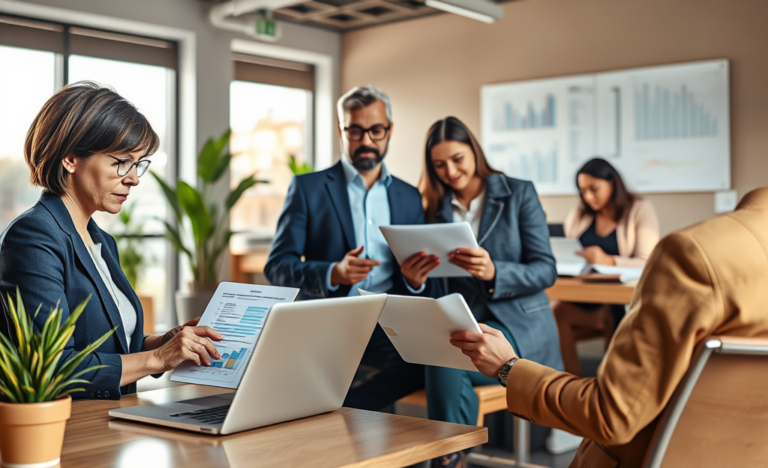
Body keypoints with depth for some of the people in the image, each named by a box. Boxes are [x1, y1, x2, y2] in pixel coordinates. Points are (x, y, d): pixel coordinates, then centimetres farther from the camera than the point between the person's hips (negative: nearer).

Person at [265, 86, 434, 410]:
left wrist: (415, 278, -8)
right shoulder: (307, 188, 8)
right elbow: (276, 267, 1)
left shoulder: (410, 197, 17)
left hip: (386, 323, 4)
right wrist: (333, 274, -18)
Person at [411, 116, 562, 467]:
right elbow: (437, 286, 13)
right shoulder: (436, 208, 12)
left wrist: (493, 272, -24)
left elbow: (546, 271, -5)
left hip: (517, 325, -3)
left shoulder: (519, 194, 2)